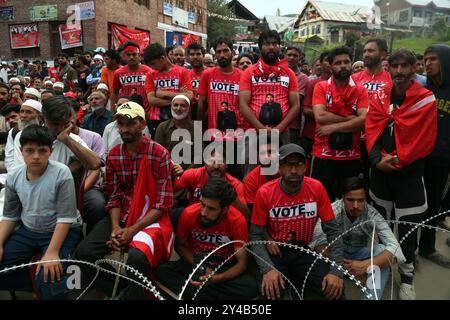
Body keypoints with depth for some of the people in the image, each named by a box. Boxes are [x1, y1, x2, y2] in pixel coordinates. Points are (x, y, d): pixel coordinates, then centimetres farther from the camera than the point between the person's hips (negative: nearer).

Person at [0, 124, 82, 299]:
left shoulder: (61, 174, -20)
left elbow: (65, 218, -20)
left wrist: (52, 252, -27)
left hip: (62, 231, -6)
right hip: (28, 231, 6)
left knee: (47, 278, -27)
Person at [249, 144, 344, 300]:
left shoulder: (316, 188, -10)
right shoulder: (264, 193, -14)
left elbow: (332, 231, -7)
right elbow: (256, 236, -11)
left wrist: (336, 270, -19)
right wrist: (267, 269, -27)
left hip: (303, 251, 2)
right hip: (275, 252, -1)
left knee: (334, 289, -18)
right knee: (270, 290, -26)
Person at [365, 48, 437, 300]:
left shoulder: (426, 99, -8)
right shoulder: (379, 96, 3)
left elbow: (423, 141, -12)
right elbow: (372, 129, -4)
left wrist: (398, 161, -15)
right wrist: (377, 158, -18)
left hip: (409, 172, -3)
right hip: (380, 170, 4)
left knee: (408, 228, 3)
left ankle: (407, 277, 21)